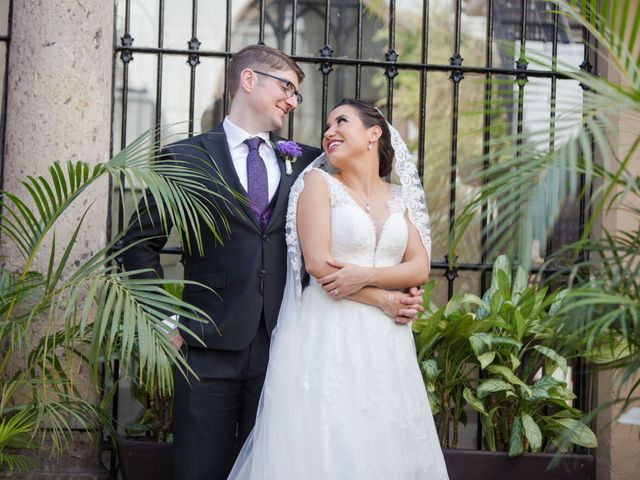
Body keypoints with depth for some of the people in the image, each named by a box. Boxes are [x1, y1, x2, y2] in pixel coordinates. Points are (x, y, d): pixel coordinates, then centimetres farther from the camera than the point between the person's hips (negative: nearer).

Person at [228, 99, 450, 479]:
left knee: (386, 445, 5)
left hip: (385, 342, 4)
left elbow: (420, 268, 4)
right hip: (329, 334, -4)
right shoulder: (319, 182, 1)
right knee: (323, 446, -5)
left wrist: (366, 276, -14)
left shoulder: (400, 198, 13)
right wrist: (384, 301, -6)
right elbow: (318, 264, -9)